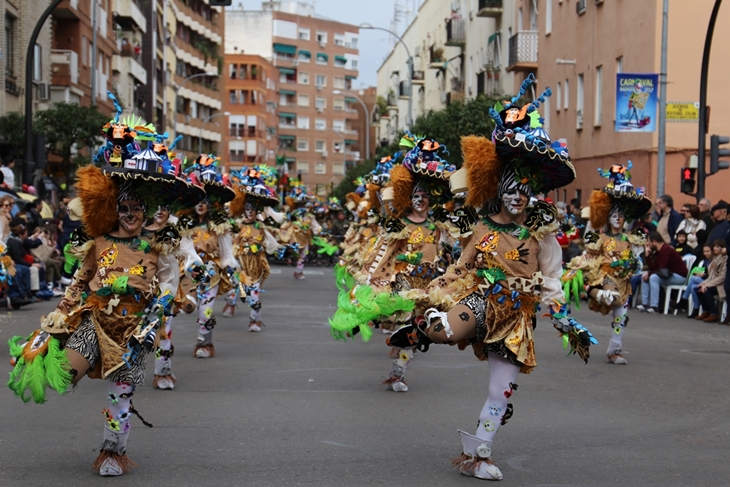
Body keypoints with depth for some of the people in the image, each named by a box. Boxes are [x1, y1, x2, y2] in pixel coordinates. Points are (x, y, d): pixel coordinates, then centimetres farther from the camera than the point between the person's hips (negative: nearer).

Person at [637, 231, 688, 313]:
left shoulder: (665, 249, -19)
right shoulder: (658, 251, 9)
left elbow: (662, 269, -23)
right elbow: (652, 267, 7)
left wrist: (649, 274, -15)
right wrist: (647, 256, 0)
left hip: (680, 276, -10)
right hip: (670, 274, 10)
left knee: (653, 278, -29)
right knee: (644, 276, 5)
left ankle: (654, 307, -26)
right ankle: (645, 304, 3)